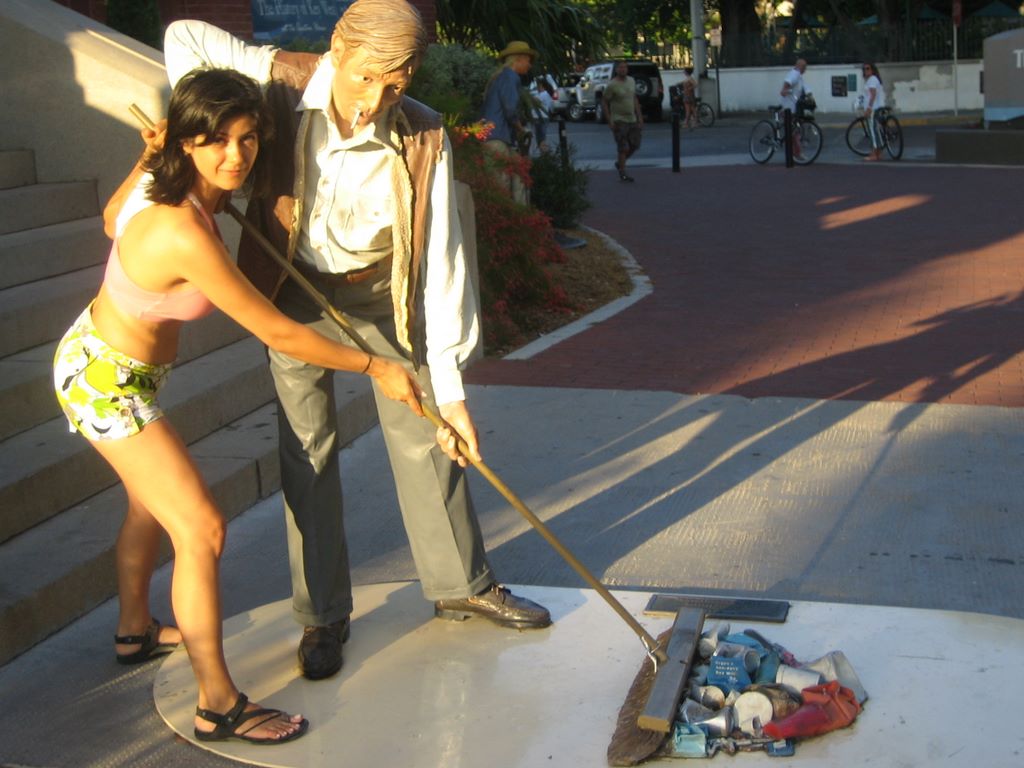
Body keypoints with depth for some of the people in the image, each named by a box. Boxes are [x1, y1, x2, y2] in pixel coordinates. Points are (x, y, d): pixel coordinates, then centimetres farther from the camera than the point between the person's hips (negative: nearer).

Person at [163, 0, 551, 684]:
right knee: (308, 450, 3)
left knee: (426, 436, 6)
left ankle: (463, 585, 25)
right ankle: (323, 616, 16)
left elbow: (441, 261, -23)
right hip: (296, 291, 0)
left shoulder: (422, 139, -24)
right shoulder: (283, 83, -22)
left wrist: (450, 388, -25)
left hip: (383, 292, 0)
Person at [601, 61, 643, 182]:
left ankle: (619, 163, 29)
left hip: (632, 119, 7)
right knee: (623, 148, -7)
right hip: (619, 121, -7)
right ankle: (622, 173, 2)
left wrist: (639, 116, 13)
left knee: (634, 145, 8)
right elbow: (604, 102, -8)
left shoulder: (631, 81, 9)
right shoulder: (612, 85, -11)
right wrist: (610, 120, -13)